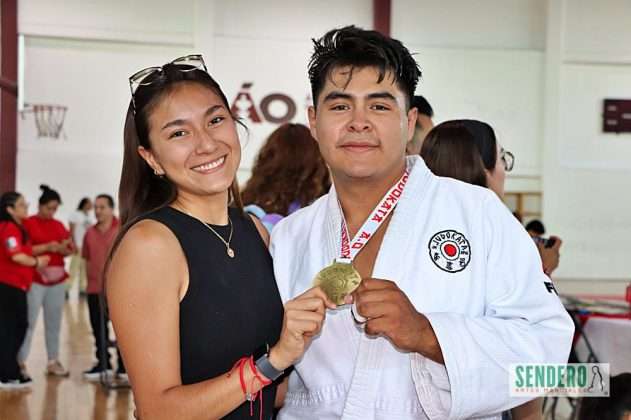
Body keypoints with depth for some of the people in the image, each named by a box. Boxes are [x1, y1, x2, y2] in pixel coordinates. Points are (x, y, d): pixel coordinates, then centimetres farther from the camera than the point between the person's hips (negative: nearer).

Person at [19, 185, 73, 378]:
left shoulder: (59, 225, 13)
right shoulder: (28, 223, -3)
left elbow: (68, 251, 15)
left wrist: (65, 249, -7)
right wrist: (47, 247, -18)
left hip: (57, 279, 5)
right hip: (35, 279, -5)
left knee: (54, 322, 8)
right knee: (29, 321, -7)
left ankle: (53, 362, 15)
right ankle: (20, 362, -2)